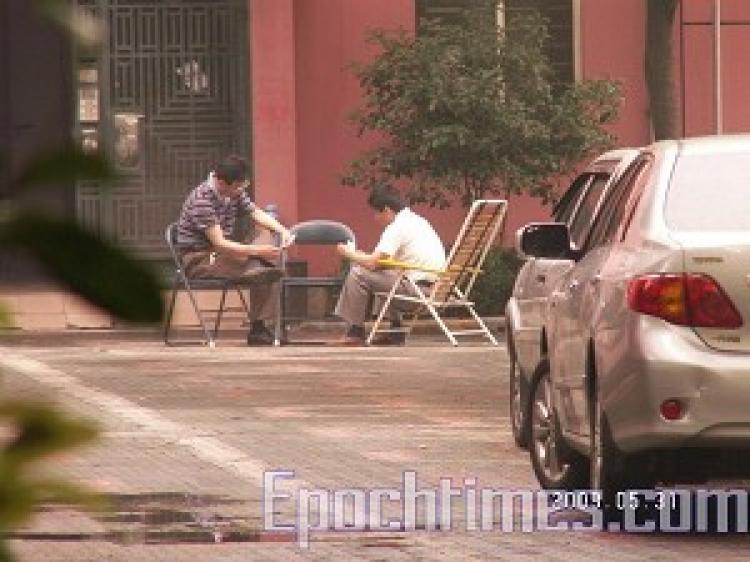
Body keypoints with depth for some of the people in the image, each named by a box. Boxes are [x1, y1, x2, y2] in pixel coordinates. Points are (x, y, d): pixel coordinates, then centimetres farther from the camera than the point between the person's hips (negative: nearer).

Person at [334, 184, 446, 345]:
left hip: (415, 287, -10)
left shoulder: (397, 228, -12)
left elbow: (373, 263, -16)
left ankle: (355, 332, 5)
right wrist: (362, 256, 18)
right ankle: (396, 331, 27)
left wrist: (350, 254, 2)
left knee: (357, 274, -4)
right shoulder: (418, 221, 18)